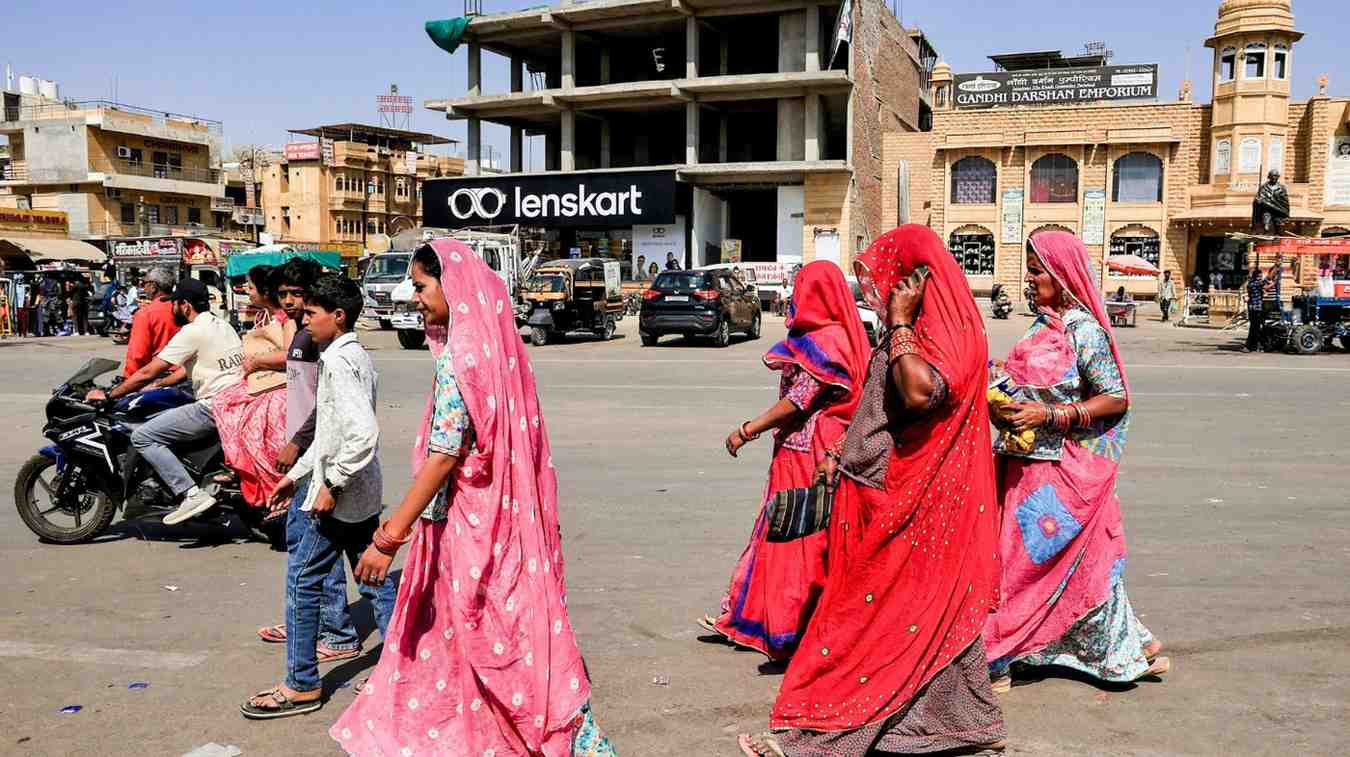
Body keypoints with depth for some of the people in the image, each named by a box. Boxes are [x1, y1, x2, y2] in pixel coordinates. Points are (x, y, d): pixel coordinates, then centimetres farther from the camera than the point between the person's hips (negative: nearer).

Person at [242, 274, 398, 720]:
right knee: (373, 578, 14)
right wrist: (295, 474, 21)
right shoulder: (357, 356, 13)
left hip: (340, 497, -9)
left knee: (303, 579, 2)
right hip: (363, 493, 9)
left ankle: (301, 685, 12)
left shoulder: (338, 361, -18)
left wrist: (332, 485, -23)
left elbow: (363, 432, -30)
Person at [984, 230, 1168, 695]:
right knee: (1080, 561, 15)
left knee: (1024, 558, -1)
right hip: (1030, 463, 8)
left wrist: (1049, 416, -21)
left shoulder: (1083, 331, -15)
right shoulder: (1043, 324, 10)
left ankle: (996, 663, 11)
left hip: (1063, 469, -8)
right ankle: (1134, 648, 28)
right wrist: (1009, 407, 2)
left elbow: (1117, 398, -15)